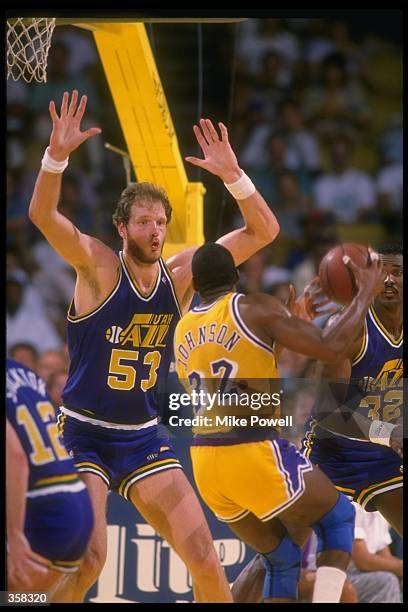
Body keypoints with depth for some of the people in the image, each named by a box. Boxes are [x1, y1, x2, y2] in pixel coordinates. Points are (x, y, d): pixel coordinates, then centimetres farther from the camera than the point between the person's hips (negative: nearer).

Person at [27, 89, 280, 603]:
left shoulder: (183, 272, 0)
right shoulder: (98, 266, -11)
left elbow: (263, 231, -2)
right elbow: (42, 215, -28)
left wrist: (231, 175, -18)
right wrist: (57, 154, -44)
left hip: (142, 436, 5)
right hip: (82, 434, -4)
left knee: (204, 558, 0)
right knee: (87, 560, -20)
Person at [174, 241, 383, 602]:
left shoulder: (183, 332, 15)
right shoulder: (255, 308, -5)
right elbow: (330, 348, -11)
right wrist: (367, 292, 3)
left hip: (205, 461, 6)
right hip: (254, 453, -6)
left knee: (282, 559, 22)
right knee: (339, 518, 17)